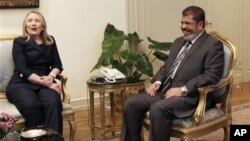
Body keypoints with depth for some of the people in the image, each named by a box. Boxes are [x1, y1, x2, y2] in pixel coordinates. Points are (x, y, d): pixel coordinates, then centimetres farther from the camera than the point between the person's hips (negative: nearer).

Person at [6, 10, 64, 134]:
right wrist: (43, 82, -19)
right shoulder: (19, 42, 4)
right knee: (31, 105, -37)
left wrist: (51, 76, -12)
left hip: (45, 83, 3)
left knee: (53, 102, -33)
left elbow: (57, 65, 12)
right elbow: (22, 70, -7)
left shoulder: (50, 41, 16)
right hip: (21, 84, -3)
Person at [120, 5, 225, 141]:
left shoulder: (213, 44, -2)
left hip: (189, 95, -7)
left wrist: (183, 89, -20)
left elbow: (212, 75, -13)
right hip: (164, 89, 8)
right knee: (131, 104, -11)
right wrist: (157, 82, 4)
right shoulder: (178, 41, 21)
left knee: (158, 108, -33)